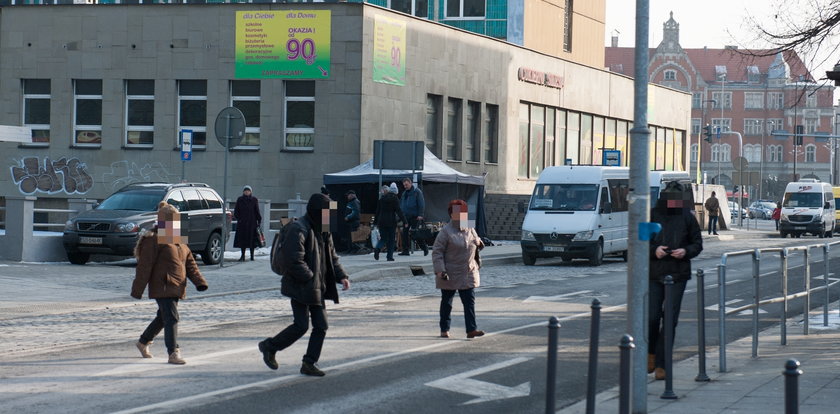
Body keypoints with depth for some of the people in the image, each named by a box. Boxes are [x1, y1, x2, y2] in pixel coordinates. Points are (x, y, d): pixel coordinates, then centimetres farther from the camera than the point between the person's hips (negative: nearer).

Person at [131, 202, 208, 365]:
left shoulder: (180, 241, 16)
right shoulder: (153, 240, -10)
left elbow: (190, 264, 15)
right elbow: (144, 266, -13)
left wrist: (199, 282, 1)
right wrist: (137, 289, -15)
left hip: (176, 288, 9)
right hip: (161, 288, -9)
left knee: (162, 318, 19)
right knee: (171, 318, -14)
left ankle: (143, 342, 38)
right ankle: (173, 353, -13)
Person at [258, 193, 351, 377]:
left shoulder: (324, 232, 12)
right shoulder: (298, 230, -17)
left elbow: (332, 257, 19)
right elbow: (294, 261, -23)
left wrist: (341, 276, 3)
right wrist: (311, 279, -22)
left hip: (318, 288, 9)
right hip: (300, 287, -9)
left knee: (321, 326, 3)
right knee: (301, 325, -7)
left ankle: (309, 363, 12)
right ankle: (269, 346, 14)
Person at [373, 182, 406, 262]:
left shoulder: (382, 199, 8)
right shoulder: (395, 199, -4)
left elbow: (378, 211, 13)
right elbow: (398, 210, -11)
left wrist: (375, 222, 19)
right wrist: (404, 220, -11)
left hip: (382, 222, 3)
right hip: (391, 222, -3)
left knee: (383, 238, 11)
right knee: (391, 239, 6)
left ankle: (377, 248, -18)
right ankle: (390, 256, 1)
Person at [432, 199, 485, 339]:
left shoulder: (470, 230, 8)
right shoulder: (446, 232, -11)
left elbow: (476, 242, 26)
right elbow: (437, 252, -12)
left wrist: (479, 244, 0)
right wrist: (440, 270, -21)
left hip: (468, 274, 5)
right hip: (450, 275, -5)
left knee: (469, 301, -3)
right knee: (446, 302, 9)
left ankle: (471, 329, -5)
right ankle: (444, 329, 21)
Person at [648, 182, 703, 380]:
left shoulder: (687, 218, 4)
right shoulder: (652, 215, 0)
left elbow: (697, 243, 11)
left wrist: (686, 251, -10)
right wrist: (653, 250, -14)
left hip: (678, 274, 1)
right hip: (654, 274, -1)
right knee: (652, 317, -5)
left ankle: (661, 364, 2)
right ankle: (651, 352, 24)